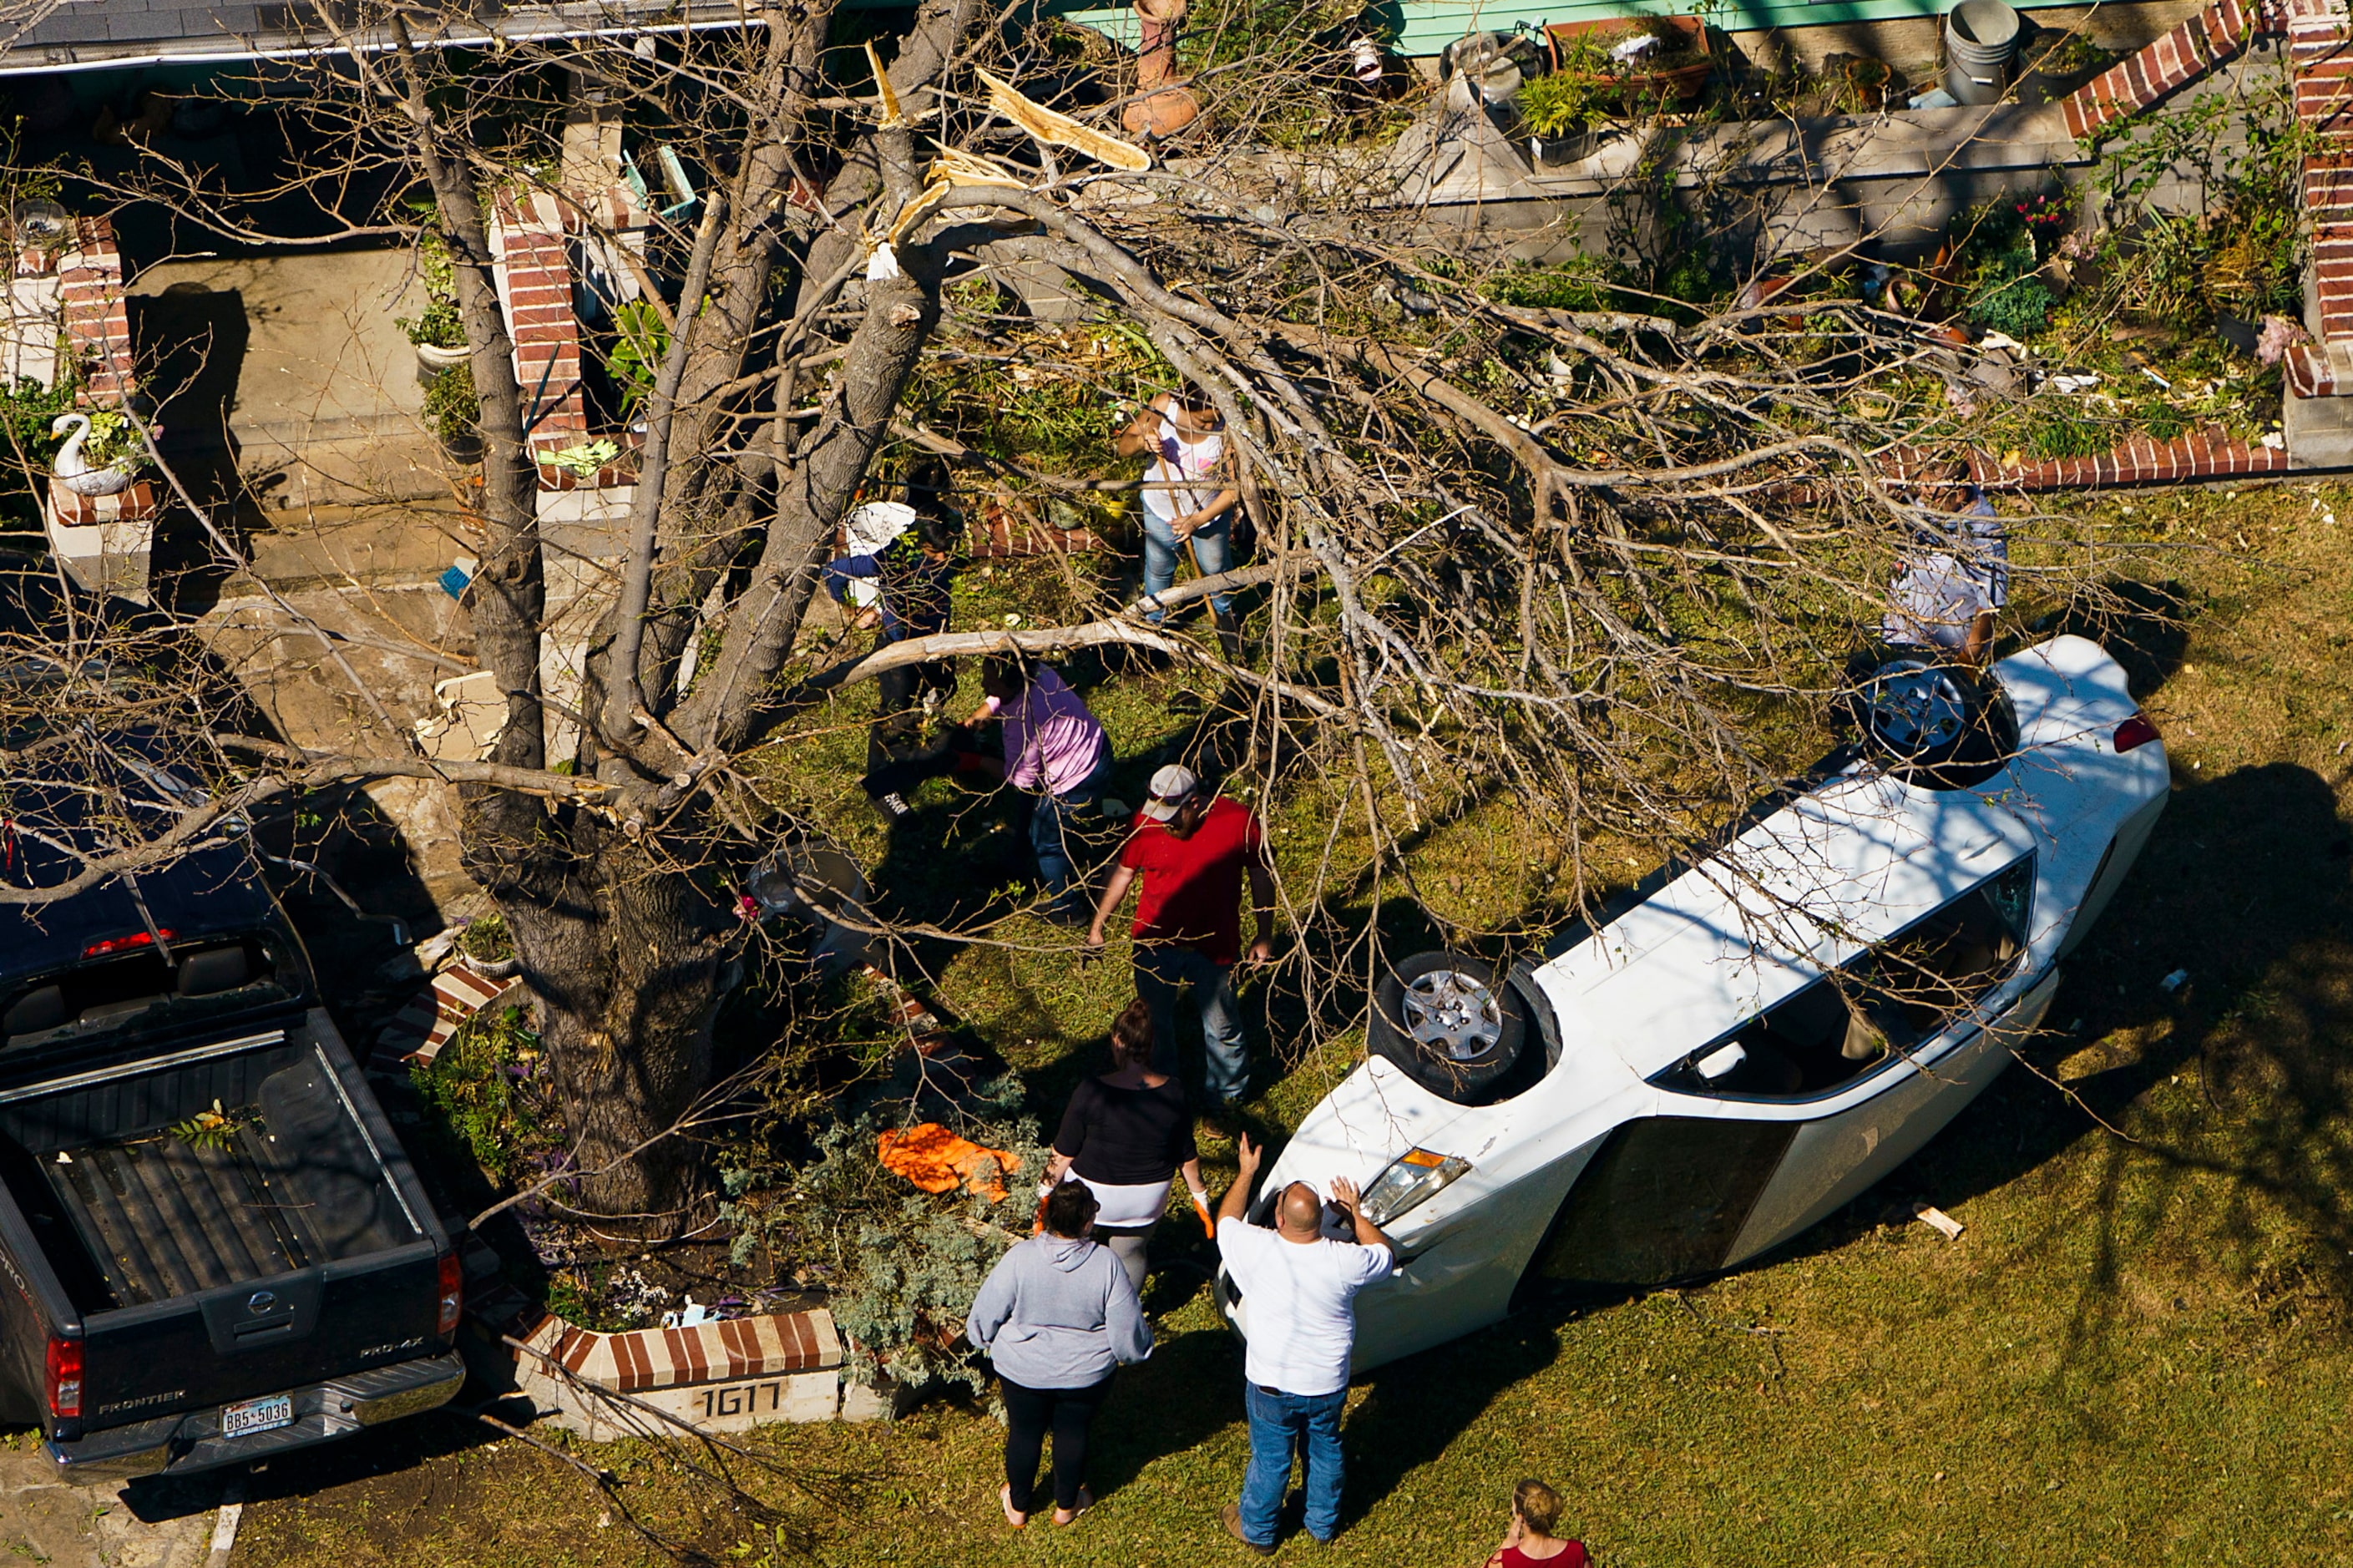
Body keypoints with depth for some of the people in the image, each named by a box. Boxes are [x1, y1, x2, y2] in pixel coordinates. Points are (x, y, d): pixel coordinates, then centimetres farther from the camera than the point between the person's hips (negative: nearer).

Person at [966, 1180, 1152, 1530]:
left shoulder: (1020, 1258, -26)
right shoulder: (1106, 1264, -25)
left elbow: (986, 1314, -13)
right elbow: (1127, 1328, -14)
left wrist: (981, 1338, 9)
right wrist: (1138, 1348, 8)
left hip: (1023, 1370, 0)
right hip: (1086, 1373, 0)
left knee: (1024, 1433, 22)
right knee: (1073, 1433, 24)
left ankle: (1018, 1506, 43)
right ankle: (1066, 1505, 44)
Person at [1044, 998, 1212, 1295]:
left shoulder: (1093, 1092, -25)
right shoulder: (1173, 1093, -16)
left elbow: (1064, 1153, -15)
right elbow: (1187, 1156, -3)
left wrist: (1046, 1189, 1)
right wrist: (1200, 1195, 13)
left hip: (1093, 1197, -3)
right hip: (1146, 1202, 3)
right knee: (1130, 1254, 25)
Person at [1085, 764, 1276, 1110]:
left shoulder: (1239, 821, -19)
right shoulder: (1146, 822, -15)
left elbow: (1260, 875, -4)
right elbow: (1123, 872, 1)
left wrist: (1264, 936, 1)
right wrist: (1097, 925, 6)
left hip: (1213, 947, -2)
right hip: (1155, 942, 2)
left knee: (1221, 1029, 12)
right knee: (1154, 1023, 20)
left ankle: (1227, 1094, 36)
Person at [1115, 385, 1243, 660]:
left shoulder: (1228, 428, -35)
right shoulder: (1164, 406, -30)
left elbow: (1234, 487, -26)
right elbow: (1123, 446, -18)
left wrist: (1197, 521, -32)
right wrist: (1141, 442, -41)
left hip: (1209, 511, -1)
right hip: (1162, 508, 1)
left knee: (1215, 566, 20)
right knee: (1158, 568, 20)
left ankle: (1223, 613, 53)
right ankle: (1153, 621, 49)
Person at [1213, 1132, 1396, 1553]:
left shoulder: (1257, 1250, -25)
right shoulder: (1345, 1261, -24)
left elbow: (1226, 1220, -2)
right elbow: (1387, 1256, -1)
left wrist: (1246, 1173, 9)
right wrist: (1355, 1215, 6)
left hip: (1271, 1384, -1)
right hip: (1328, 1385, 1)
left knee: (1270, 1457, 19)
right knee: (1324, 1450, 25)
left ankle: (1256, 1530, 40)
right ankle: (1324, 1522, 46)